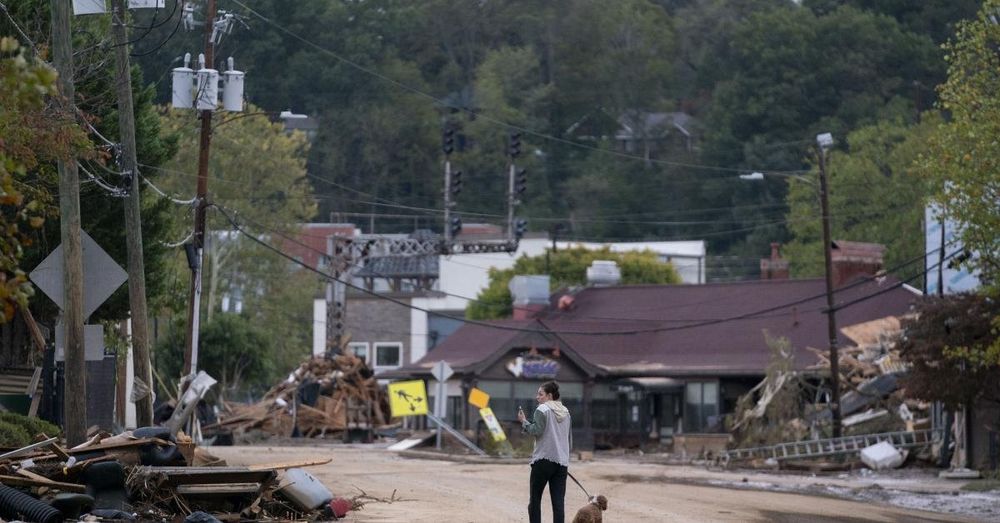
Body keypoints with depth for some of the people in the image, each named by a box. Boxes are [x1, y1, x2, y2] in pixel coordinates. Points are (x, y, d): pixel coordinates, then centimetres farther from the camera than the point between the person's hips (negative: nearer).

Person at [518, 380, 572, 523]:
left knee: (535, 499, 5)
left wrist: (524, 422, -2)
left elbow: (536, 431, -16)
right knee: (559, 501, 0)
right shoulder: (566, 412, 15)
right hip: (562, 462, 5)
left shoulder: (542, 409, -6)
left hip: (543, 459, -5)